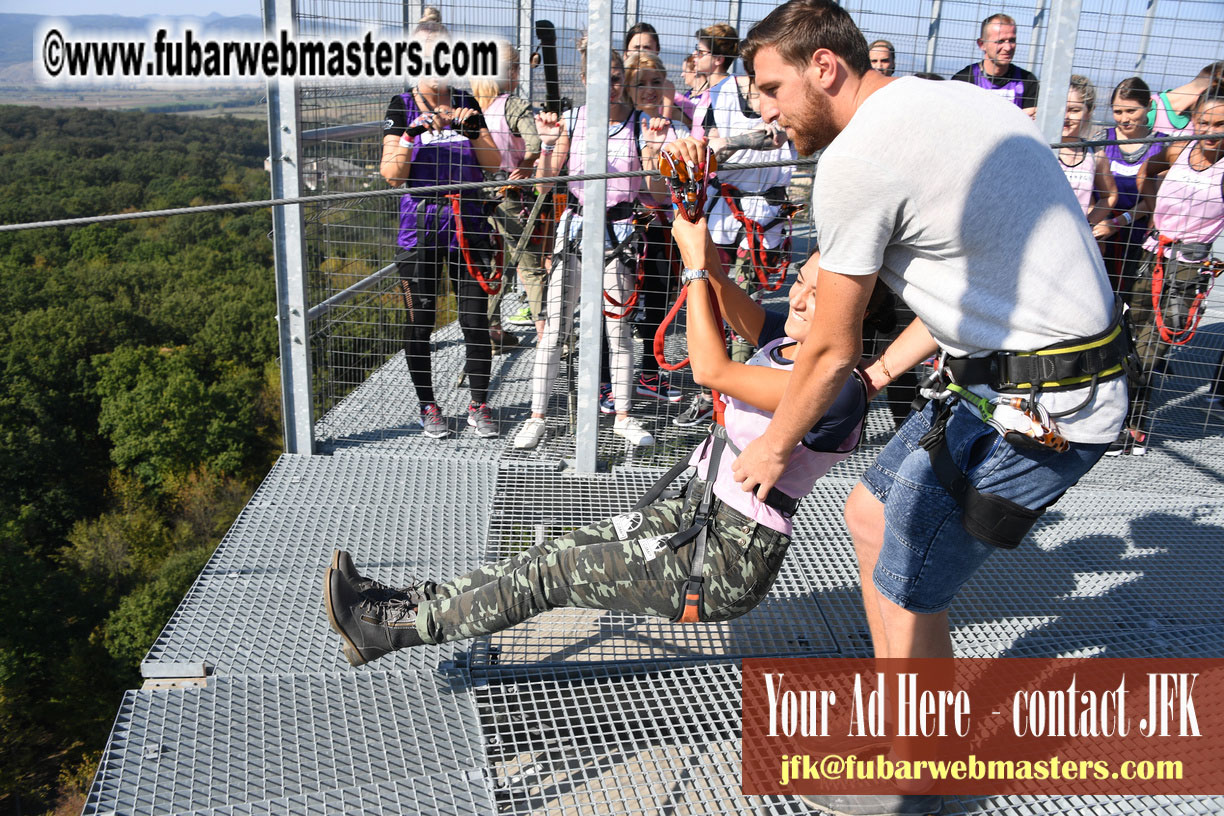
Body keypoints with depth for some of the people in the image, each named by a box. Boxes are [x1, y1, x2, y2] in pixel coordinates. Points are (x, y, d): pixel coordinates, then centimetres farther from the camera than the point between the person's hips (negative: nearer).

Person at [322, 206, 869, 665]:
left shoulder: (839, 392, -23)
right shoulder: (786, 338, 4)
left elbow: (711, 370, -27)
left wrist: (696, 266, -21)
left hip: (729, 565, -8)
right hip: (696, 512, 8)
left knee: (551, 573, -7)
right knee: (557, 553, 3)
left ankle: (397, 626, 3)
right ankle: (414, 602, 9)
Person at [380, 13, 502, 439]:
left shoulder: (466, 103, 9)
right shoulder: (402, 106, 2)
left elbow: (493, 164, 3)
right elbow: (392, 174, -7)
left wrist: (473, 129, -13)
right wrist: (412, 133, -21)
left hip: (467, 224, 2)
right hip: (420, 225, -1)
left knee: (475, 319, 1)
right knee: (419, 323, 4)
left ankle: (478, 405, 15)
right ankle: (428, 406, 19)